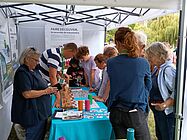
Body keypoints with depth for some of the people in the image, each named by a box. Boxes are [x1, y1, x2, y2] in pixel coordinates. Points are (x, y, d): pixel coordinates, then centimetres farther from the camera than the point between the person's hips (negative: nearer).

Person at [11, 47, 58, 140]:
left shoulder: (34, 71, 12)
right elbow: (27, 94, -25)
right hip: (32, 114, -9)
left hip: (41, 112, 10)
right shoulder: (22, 73, -17)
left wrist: (50, 90, 5)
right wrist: (45, 91, -18)